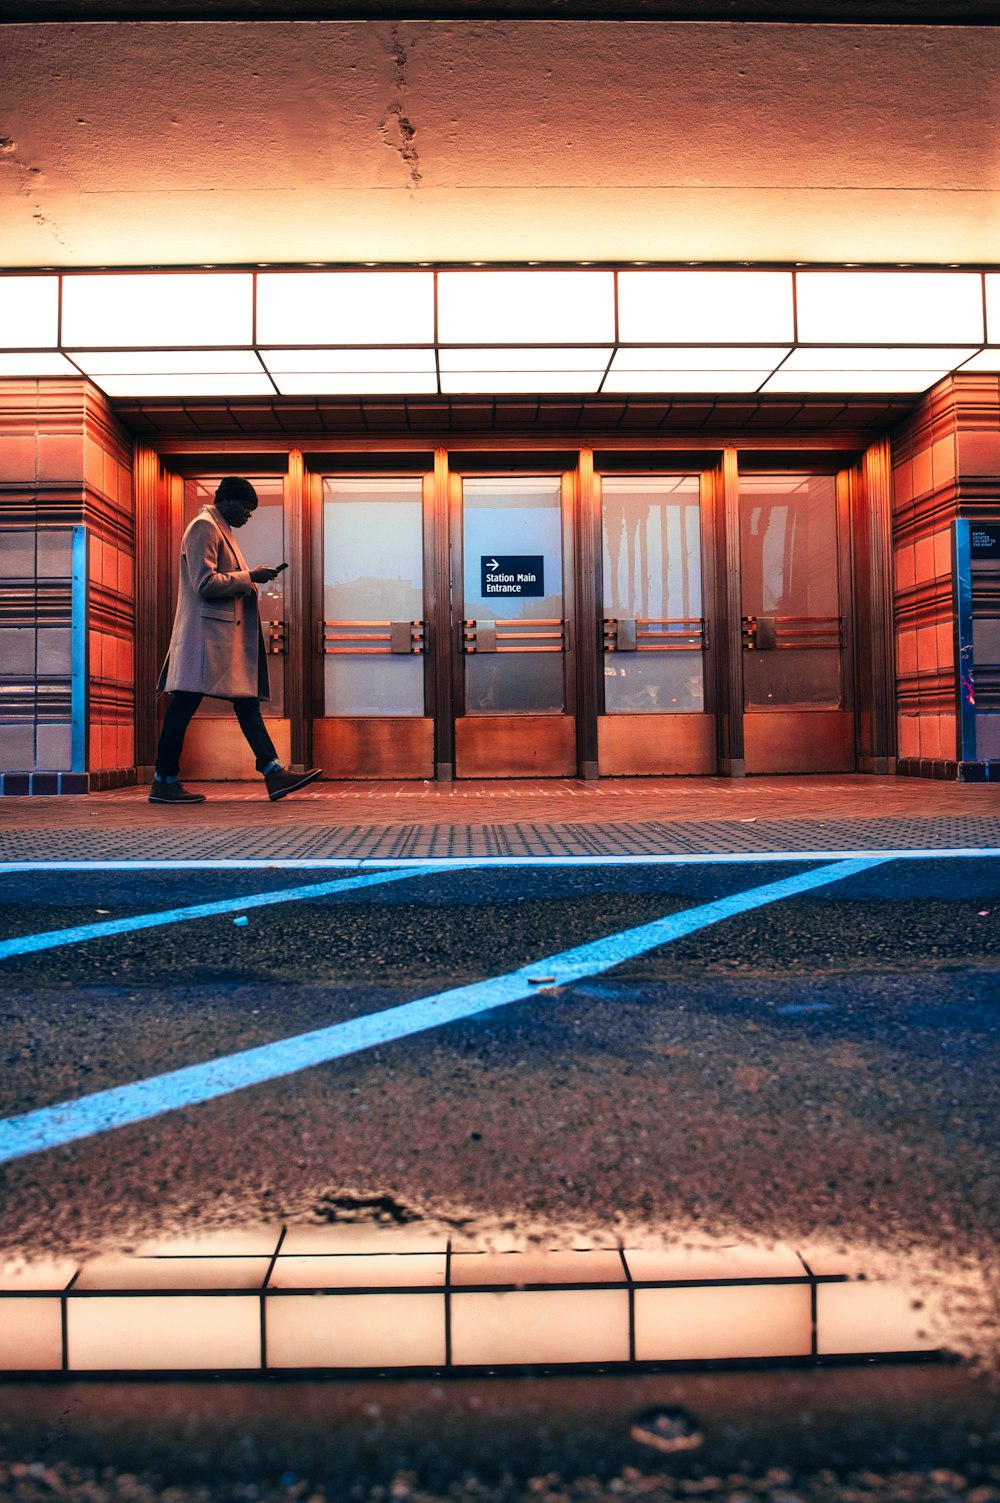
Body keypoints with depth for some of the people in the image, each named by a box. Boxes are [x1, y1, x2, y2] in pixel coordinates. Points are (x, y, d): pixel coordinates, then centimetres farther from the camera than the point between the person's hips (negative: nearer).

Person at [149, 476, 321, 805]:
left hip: (229, 635, 11)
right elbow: (205, 583, -17)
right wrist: (249, 577, -12)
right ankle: (164, 783, -1)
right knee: (184, 705, -6)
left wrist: (250, 582, 15)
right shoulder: (203, 527, -7)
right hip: (205, 632, -11)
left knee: (248, 702, 4)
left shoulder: (221, 530, 24)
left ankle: (274, 773, 2)